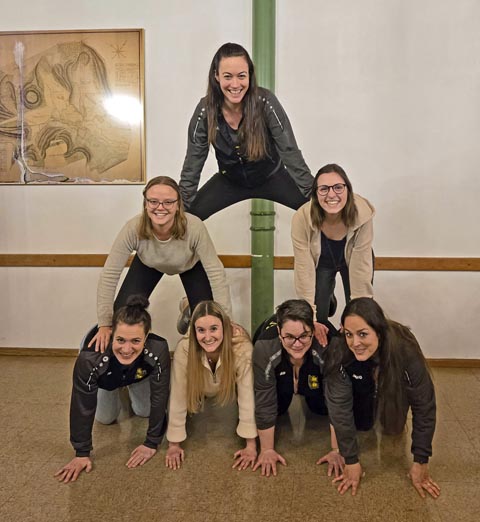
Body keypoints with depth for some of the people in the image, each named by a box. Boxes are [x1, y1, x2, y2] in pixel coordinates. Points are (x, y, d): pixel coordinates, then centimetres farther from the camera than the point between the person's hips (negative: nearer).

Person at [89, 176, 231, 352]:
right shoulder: (133, 228, -39)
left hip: (191, 265, 0)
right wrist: (105, 325, -31)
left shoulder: (194, 227, -41)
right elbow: (109, 275, -32)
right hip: (149, 265, 1)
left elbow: (216, 273, -34)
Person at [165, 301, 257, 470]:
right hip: (201, 386, 1)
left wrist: (251, 445, -34)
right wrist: (174, 444, -24)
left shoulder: (242, 347, -42)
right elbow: (178, 397, -31)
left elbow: (248, 396, -37)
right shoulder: (184, 349, -39)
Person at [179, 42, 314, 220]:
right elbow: (192, 165, -12)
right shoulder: (206, 110, -20)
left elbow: (290, 152, -22)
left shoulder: (265, 101, -25)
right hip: (229, 181, 2)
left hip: (271, 177, -1)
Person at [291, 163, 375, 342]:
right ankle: (328, 297, 35)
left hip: (352, 259, 0)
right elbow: (305, 270, -29)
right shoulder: (302, 218, -35)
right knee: (317, 324, 0)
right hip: (321, 262, 0)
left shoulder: (362, 215, -35)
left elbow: (360, 269, -28)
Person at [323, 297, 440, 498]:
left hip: (395, 386, 0)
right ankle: (369, 407, 19)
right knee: (362, 424, -11)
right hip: (361, 387, 0)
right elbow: (339, 408, -30)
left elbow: (424, 407, -29)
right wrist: (351, 461, -27)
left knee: (393, 428, -9)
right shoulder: (338, 355, -40)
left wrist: (420, 462, -25)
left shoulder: (407, 352, -41)